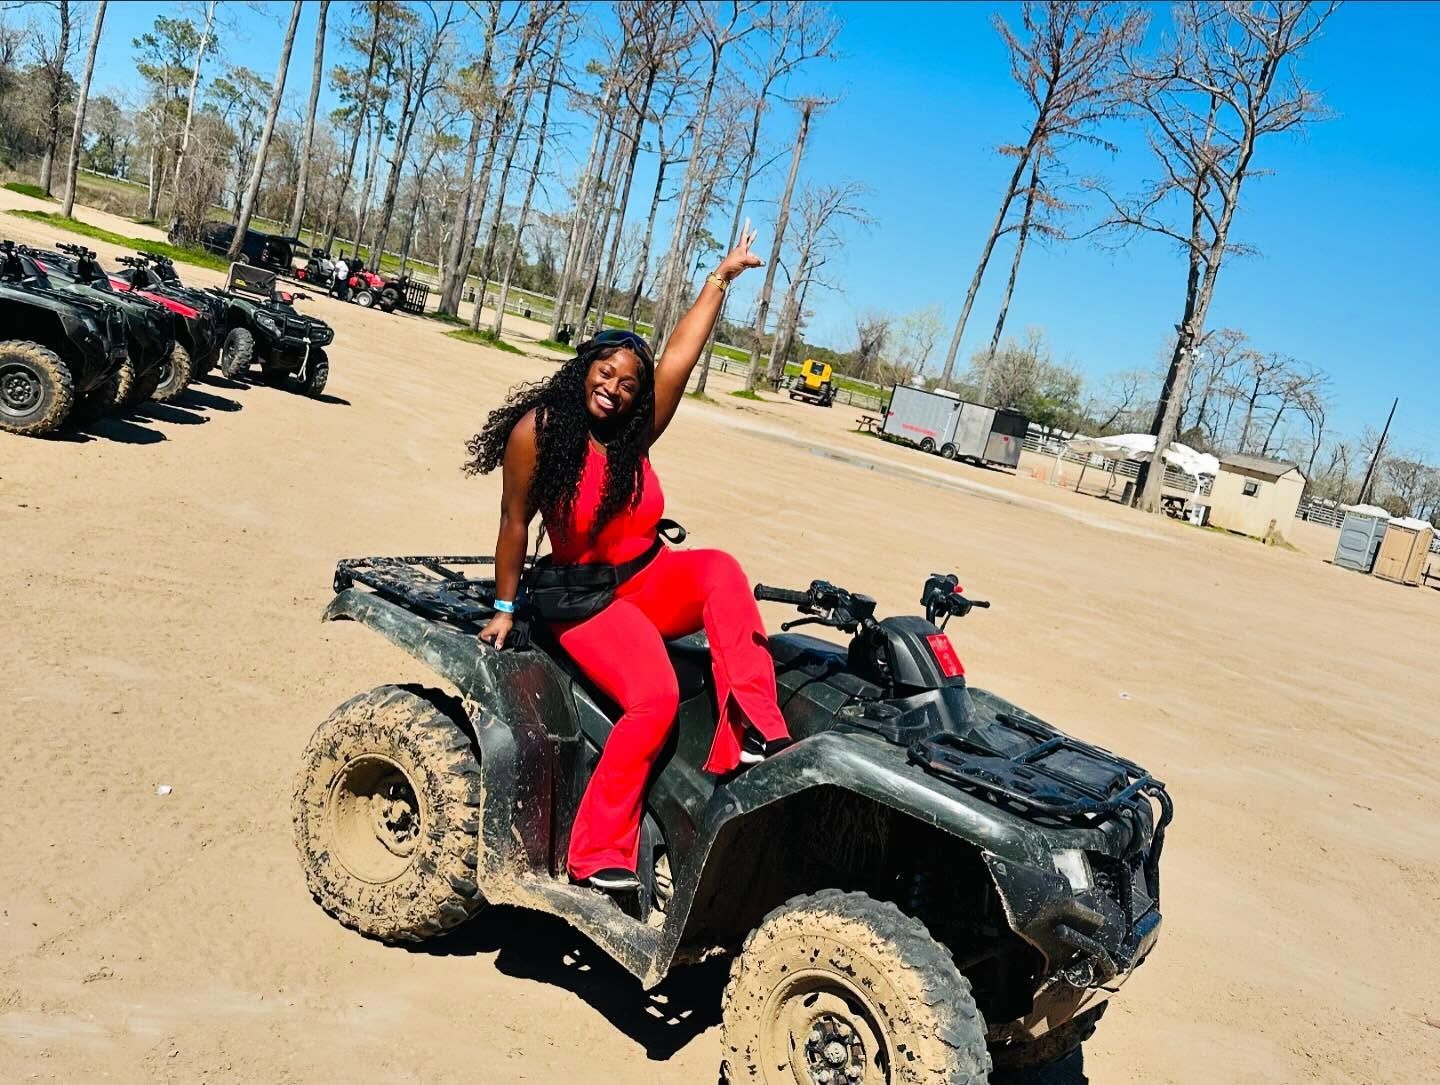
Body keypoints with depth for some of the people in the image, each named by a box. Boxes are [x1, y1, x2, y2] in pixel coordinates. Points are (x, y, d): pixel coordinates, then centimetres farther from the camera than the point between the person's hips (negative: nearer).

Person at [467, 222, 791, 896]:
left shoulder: (636, 433, 0)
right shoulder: (539, 430, -10)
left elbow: (680, 355, 1)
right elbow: (515, 523, -4)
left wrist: (722, 277, 3)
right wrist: (505, 607, 0)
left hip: (654, 581, 5)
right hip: (585, 598, -4)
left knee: (720, 568, -29)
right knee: (655, 698, -28)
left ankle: (752, 737, -33)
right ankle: (596, 858, -16)